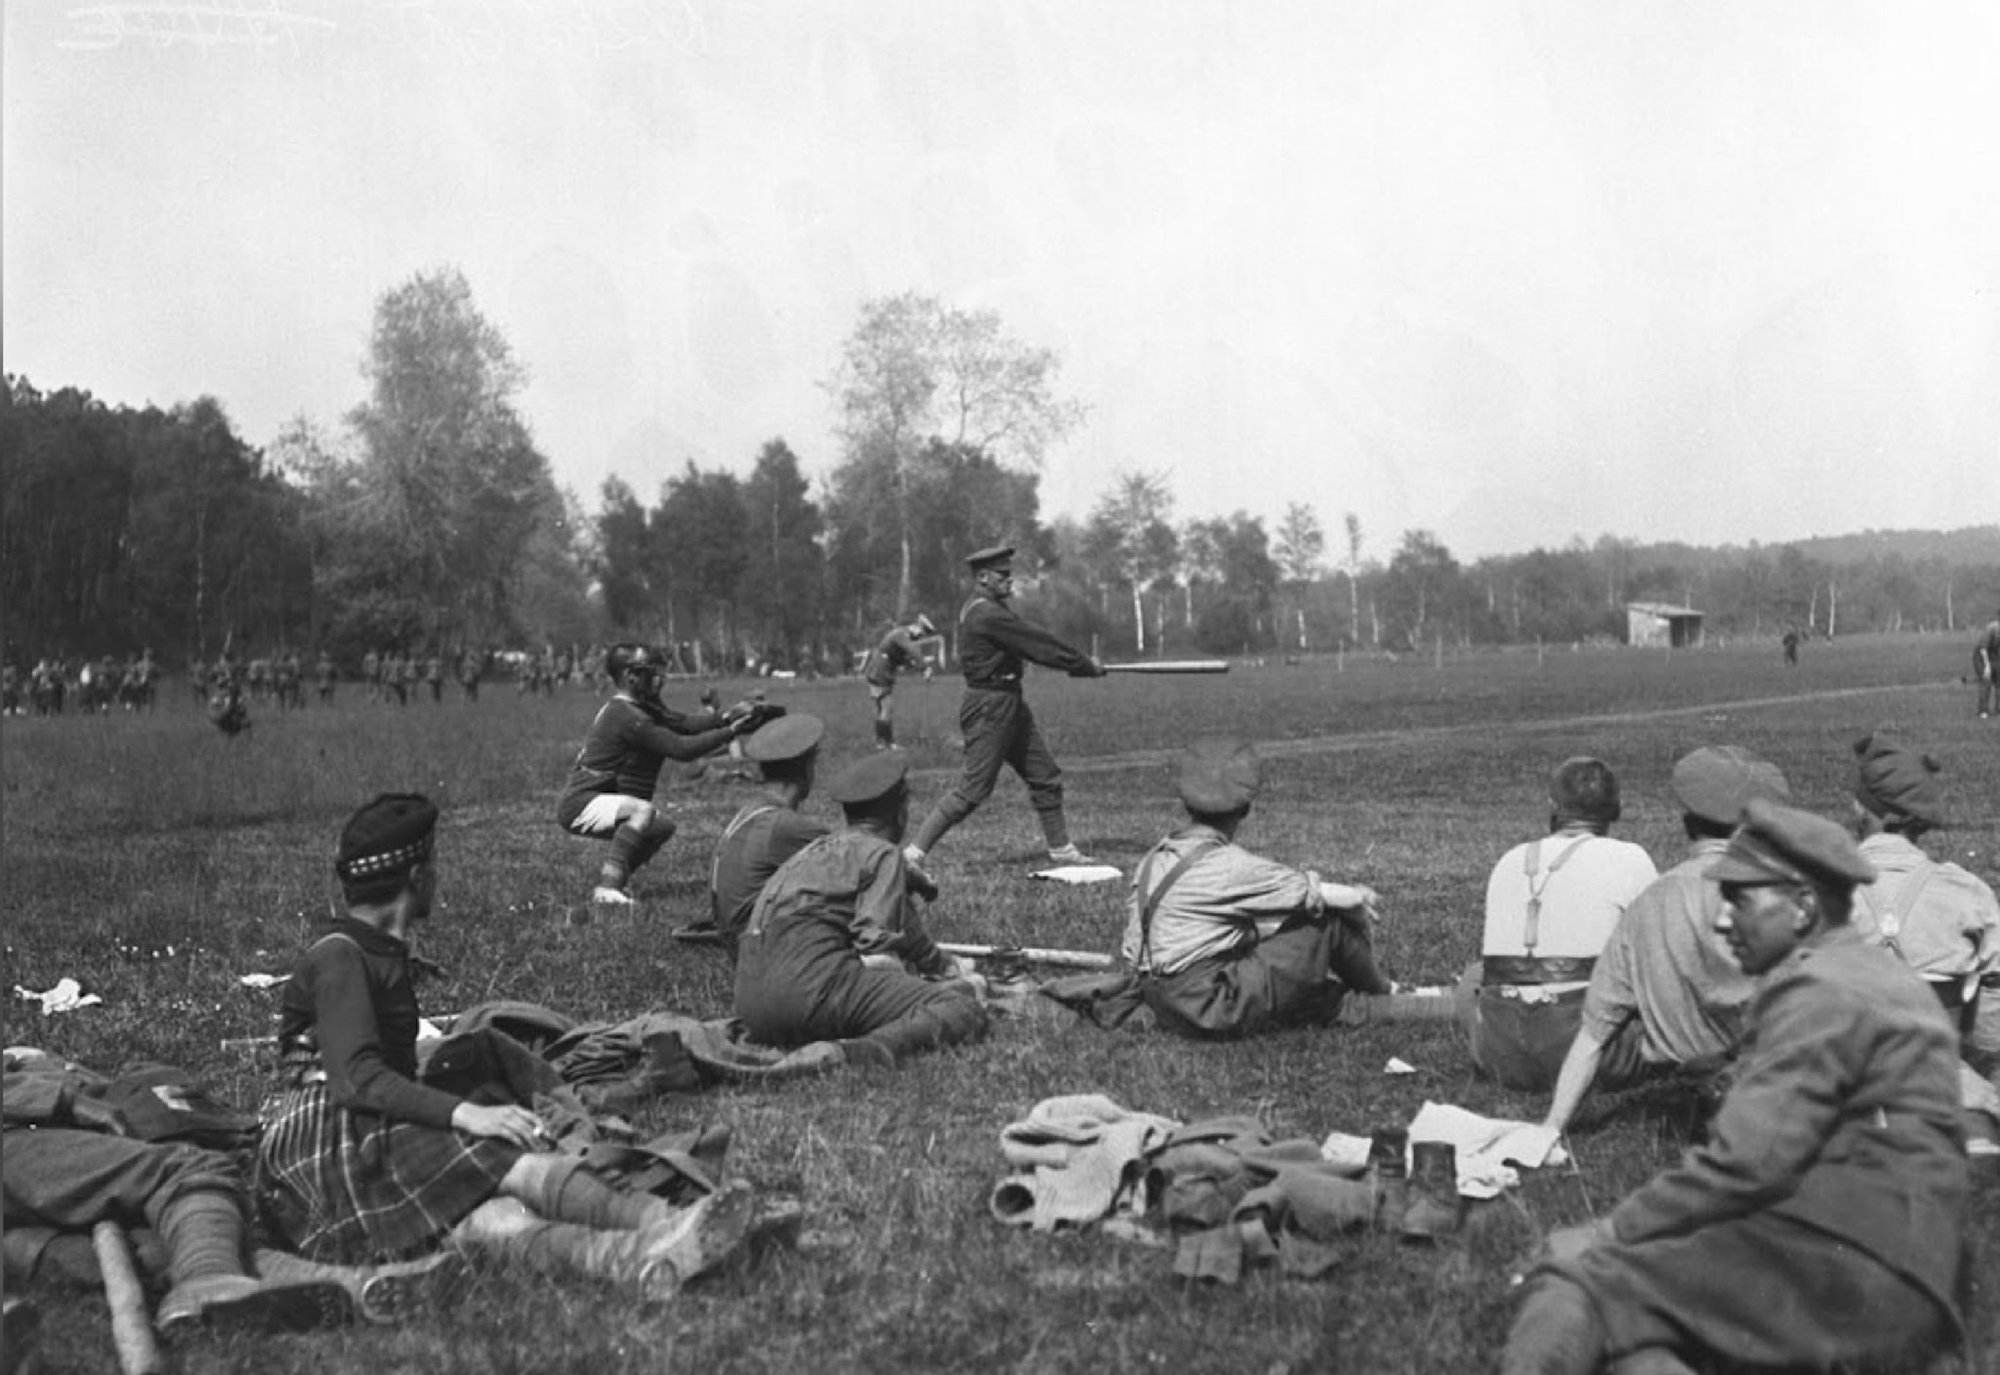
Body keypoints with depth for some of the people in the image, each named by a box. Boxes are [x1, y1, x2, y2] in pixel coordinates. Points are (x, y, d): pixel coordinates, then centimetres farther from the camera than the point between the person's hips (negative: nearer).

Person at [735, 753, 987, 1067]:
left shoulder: (813, 850, 30)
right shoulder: (882, 853, 5)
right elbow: (878, 937, -7)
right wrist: (942, 965, 12)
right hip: (814, 979, -9)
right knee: (962, 1006, -12)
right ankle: (866, 1052, -38)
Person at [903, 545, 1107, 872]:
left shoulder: (985, 610, 14)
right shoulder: (987, 614, -18)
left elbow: (1032, 642, 16)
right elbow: (1038, 644, -16)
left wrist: (1082, 662, 9)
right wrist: (1084, 665, -7)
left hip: (1010, 704, 10)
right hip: (990, 707, -10)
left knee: (1045, 777, 12)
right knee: (974, 788, -8)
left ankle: (1061, 848, 22)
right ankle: (915, 851, -3)